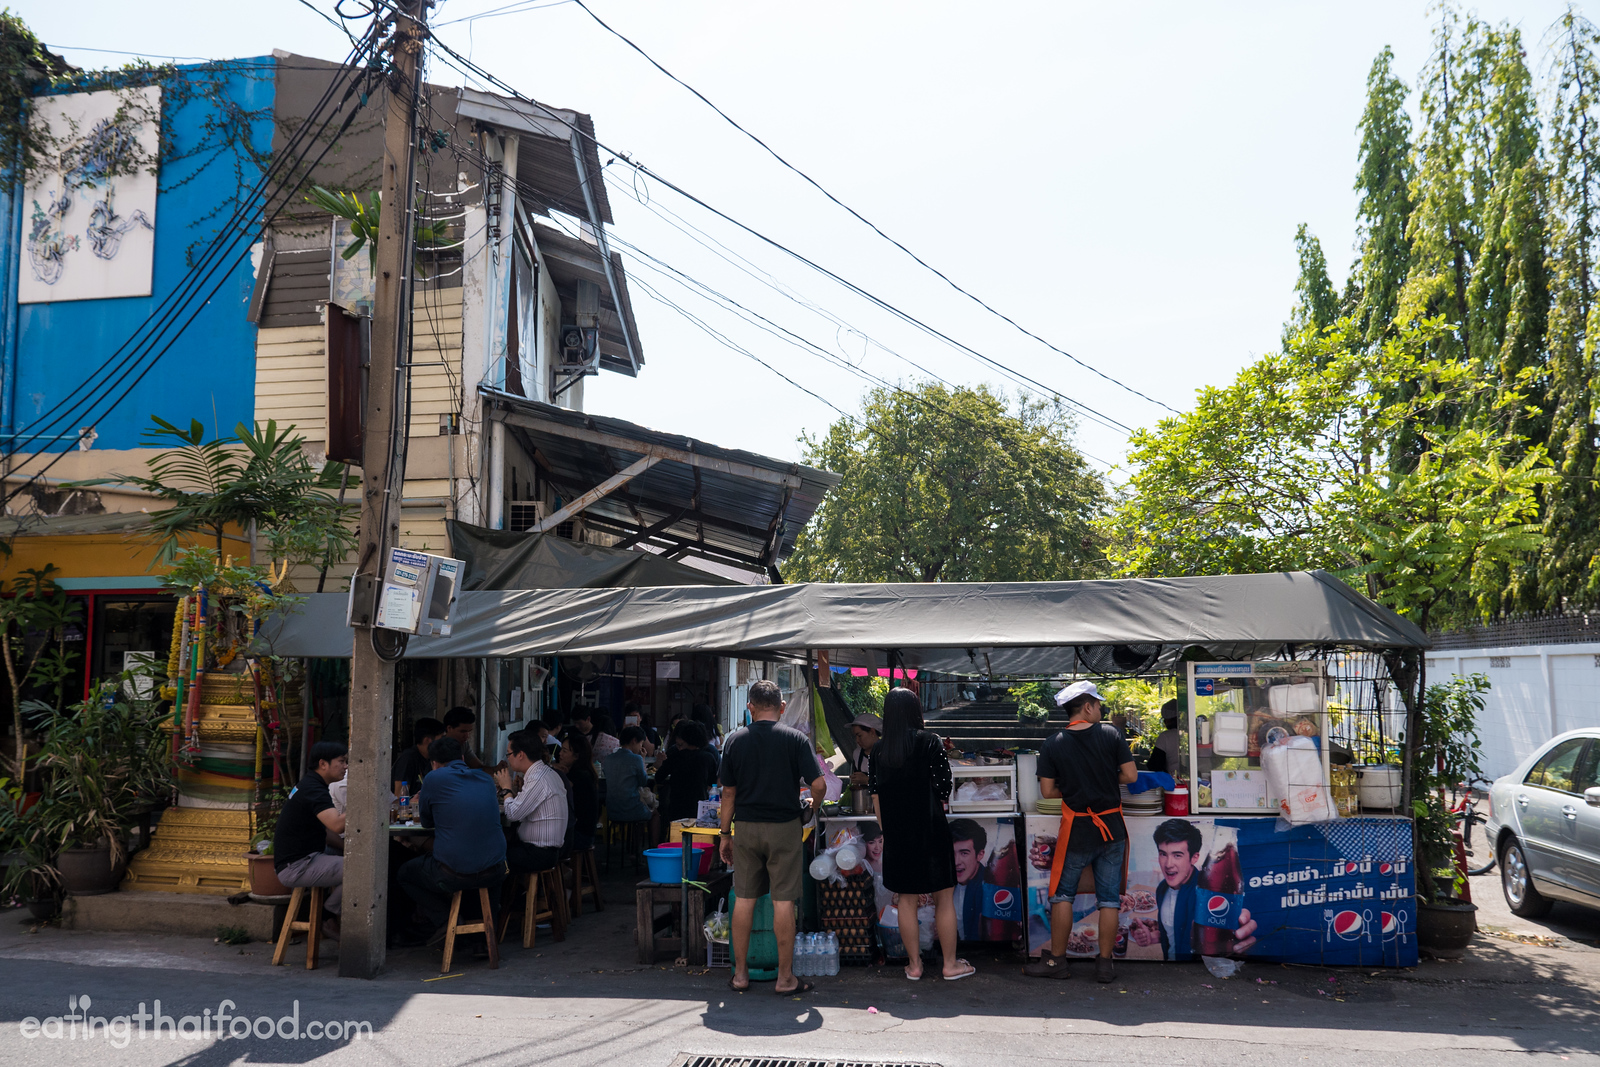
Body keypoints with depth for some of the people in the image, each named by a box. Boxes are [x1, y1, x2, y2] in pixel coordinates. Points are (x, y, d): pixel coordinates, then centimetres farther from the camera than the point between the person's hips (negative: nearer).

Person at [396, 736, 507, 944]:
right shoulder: (485, 778, 11)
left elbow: (426, 821, 13)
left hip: (453, 875, -3)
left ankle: (441, 917, 7)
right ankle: (486, 916, 19)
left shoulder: (434, 778, -2)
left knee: (404, 873, 24)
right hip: (494, 873, 4)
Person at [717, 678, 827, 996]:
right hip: (784, 826, -2)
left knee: (744, 899, 10)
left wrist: (725, 833, 12)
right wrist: (812, 807, 10)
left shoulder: (735, 740, 1)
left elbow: (728, 792, 4)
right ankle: (785, 978, 8)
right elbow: (818, 784, -11)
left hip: (746, 827, 2)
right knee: (783, 901, 2)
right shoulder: (795, 738, -5)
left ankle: (740, 973, 17)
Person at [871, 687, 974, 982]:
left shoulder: (878, 750, 3)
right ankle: (951, 965, 14)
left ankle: (914, 965, 18)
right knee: (944, 898, 8)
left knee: (906, 900, 11)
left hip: (896, 833, 4)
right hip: (930, 830, -3)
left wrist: (886, 831, 14)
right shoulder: (929, 741, -9)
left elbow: (876, 797, 5)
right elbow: (944, 789, -10)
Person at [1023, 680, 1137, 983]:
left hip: (1077, 830, -1)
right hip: (1112, 827, 1)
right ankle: (1105, 964, 13)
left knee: (1063, 893, 9)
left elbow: (1047, 791, -6)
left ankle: (1056, 961, 12)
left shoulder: (1053, 744, -5)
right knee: (1109, 896, 8)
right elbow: (1131, 776, -5)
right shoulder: (1112, 734, -5)